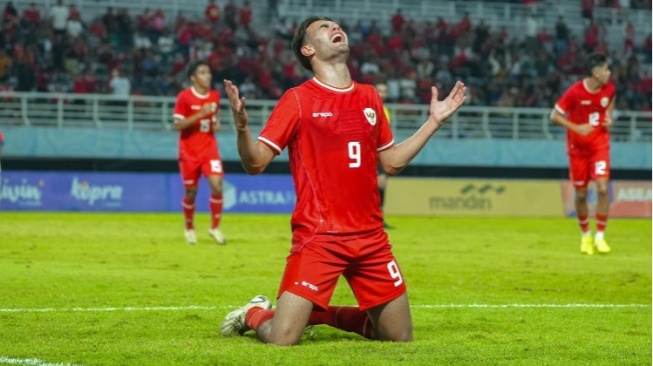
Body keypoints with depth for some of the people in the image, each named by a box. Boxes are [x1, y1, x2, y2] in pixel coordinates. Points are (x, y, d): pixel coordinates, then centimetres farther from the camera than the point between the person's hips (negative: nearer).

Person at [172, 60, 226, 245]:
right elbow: (178, 125, -14)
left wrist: (216, 123, -1)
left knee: (217, 186, -13)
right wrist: (200, 115, -23)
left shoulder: (215, 96, 3)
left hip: (209, 148, 3)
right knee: (191, 191, 6)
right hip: (189, 150, -3)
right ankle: (189, 228, 28)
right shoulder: (184, 97, -11)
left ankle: (215, 228, 3)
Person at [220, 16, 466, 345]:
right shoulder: (298, 99, -4)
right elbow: (255, 163, -8)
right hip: (318, 236, -5)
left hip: (371, 236, 5)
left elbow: (392, 162, 20)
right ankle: (253, 315, 20)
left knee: (401, 339, 7)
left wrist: (434, 121, 17)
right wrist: (242, 126, -27)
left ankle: (322, 315, 29)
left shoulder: (369, 97, 12)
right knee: (282, 340, -16)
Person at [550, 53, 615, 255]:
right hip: (578, 148, -2)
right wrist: (577, 128, -21)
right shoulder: (575, 92, -19)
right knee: (581, 194, 6)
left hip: (600, 145, 2)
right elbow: (555, 115, -11)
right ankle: (585, 236, 27)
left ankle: (600, 237, -4)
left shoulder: (608, 88, -6)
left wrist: (609, 116, 0)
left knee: (603, 188, -14)